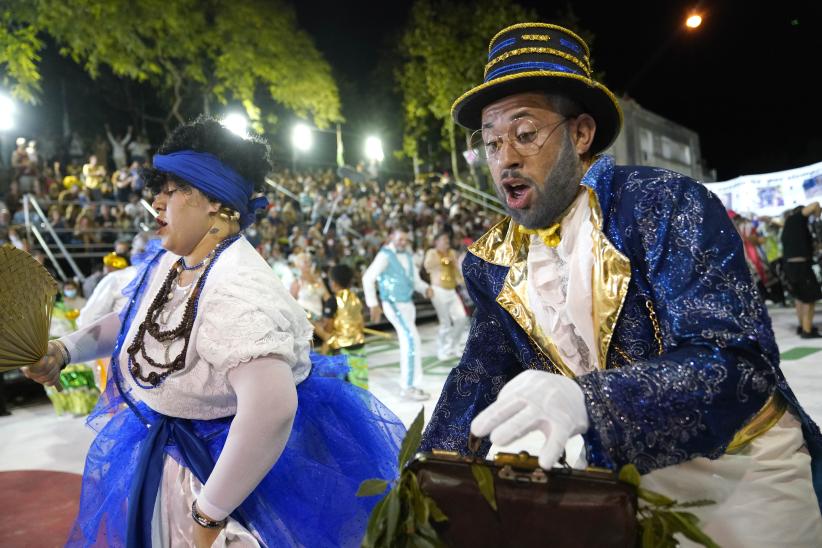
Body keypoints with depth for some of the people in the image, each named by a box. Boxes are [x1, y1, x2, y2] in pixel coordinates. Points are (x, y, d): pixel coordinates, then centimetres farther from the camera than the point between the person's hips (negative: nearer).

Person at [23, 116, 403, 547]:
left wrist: (210, 512, -34)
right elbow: (136, 319, 18)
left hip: (227, 460, -8)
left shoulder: (236, 288, -34)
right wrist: (65, 348, 3)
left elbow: (272, 408, -46)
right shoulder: (169, 264, -3)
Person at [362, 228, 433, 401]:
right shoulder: (385, 255, -12)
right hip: (394, 304, -8)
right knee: (413, 340, -16)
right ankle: (409, 386, -11)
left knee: (407, 343, 12)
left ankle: (406, 384, 23)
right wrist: (373, 304, -18)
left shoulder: (408, 256, 12)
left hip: (408, 303, 8)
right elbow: (368, 278, -16)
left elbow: (415, 280, 15)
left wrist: (426, 288, -6)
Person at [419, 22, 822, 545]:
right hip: (629, 470, 4)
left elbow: (740, 362, -27)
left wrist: (585, 399, -44)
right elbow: (477, 379, 0)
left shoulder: (667, 207, -18)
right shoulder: (496, 262, -2)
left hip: (744, 466, -3)